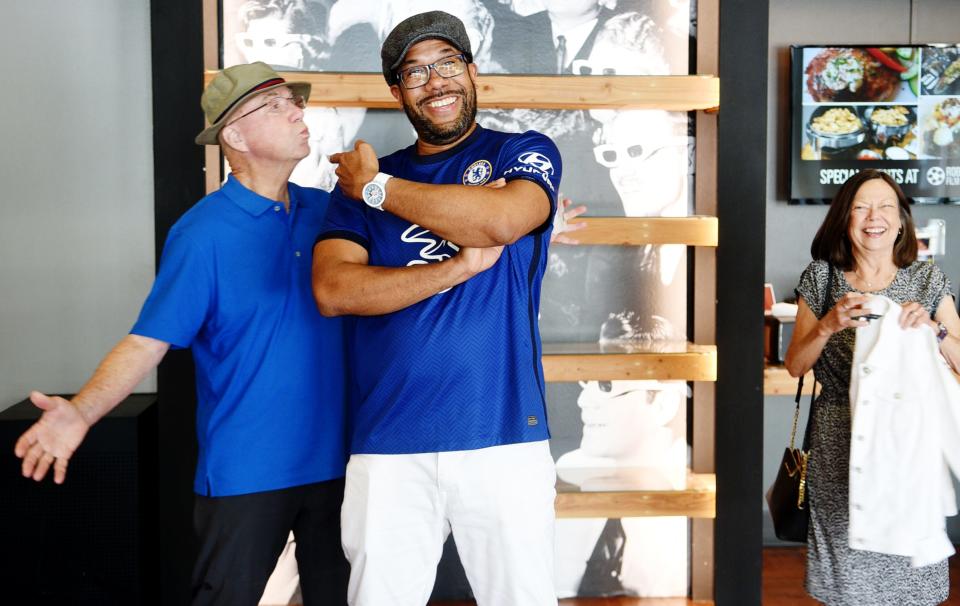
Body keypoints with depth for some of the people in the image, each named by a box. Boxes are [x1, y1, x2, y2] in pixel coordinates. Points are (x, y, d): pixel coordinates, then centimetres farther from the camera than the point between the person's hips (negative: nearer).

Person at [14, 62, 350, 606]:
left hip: (333, 457, 5)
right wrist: (81, 411, -27)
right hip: (246, 470, -4)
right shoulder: (202, 232, -11)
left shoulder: (327, 209, 3)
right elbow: (148, 340, -13)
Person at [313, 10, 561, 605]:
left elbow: (500, 219, -17)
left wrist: (375, 188, -5)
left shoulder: (525, 153, 6)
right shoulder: (360, 181, 11)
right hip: (388, 445, 2)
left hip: (503, 437, -1)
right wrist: (460, 265, -13)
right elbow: (333, 290, -4)